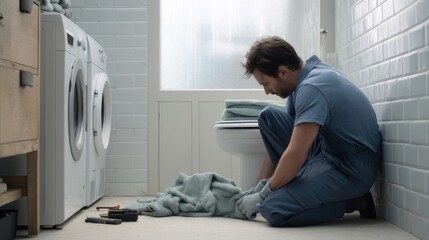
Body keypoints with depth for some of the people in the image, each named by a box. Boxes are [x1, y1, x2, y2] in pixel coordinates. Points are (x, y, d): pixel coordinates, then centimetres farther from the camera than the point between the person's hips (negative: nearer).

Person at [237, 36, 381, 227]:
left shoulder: (312, 88, -24)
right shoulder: (302, 78, 6)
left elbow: (296, 156, -27)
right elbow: (279, 139, 12)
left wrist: (263, 195, -13)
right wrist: (261, 184, 9)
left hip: (351, 169, -10)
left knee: (273, 209, -23)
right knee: (268, 117, 3)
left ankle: (351, 201, -4)